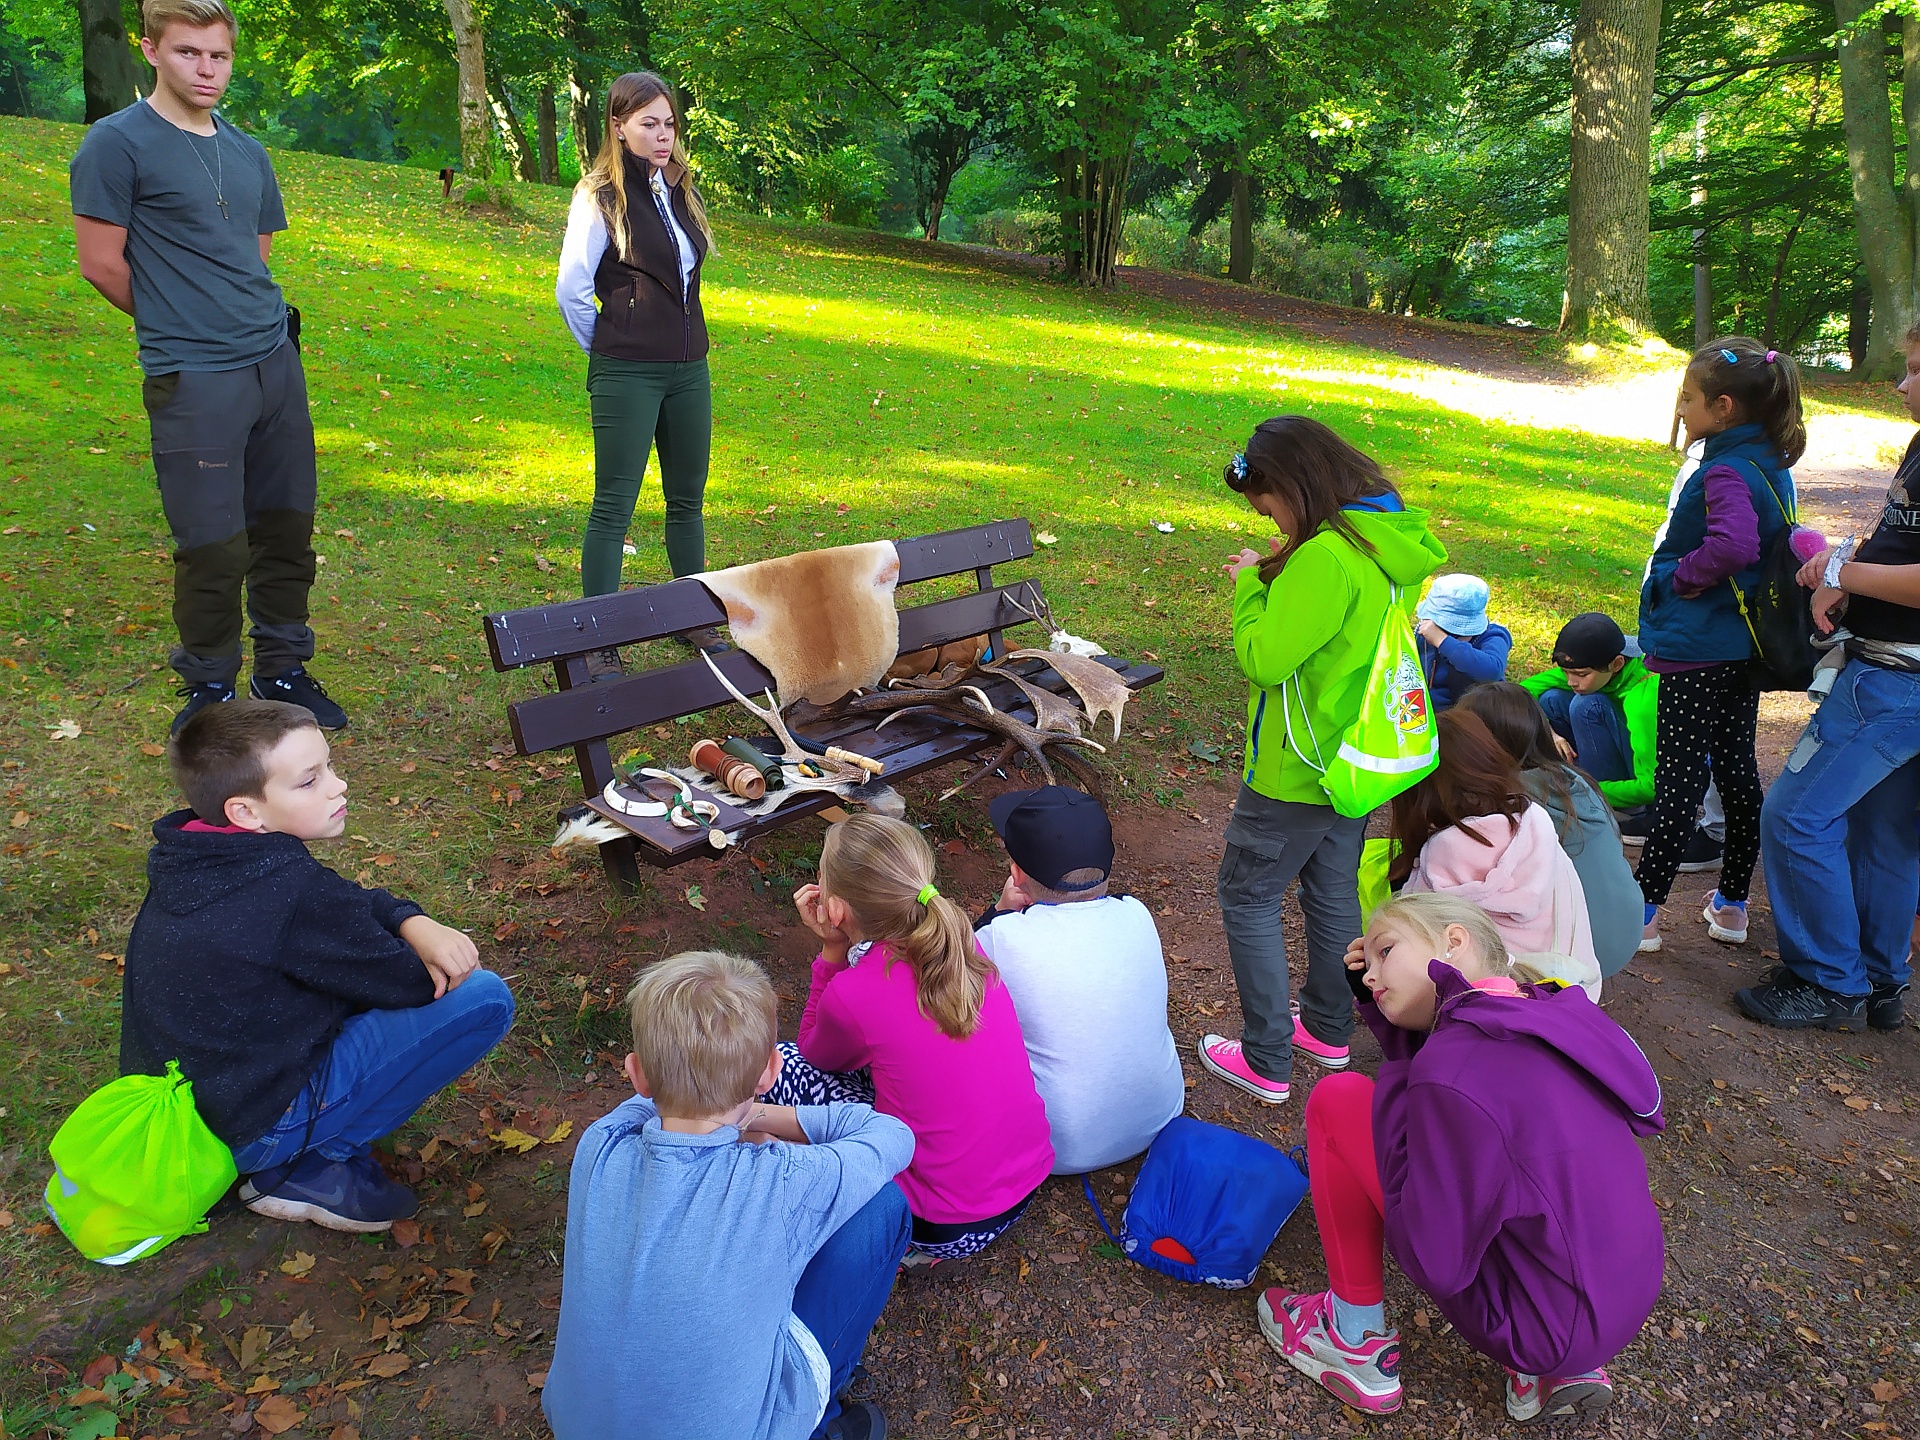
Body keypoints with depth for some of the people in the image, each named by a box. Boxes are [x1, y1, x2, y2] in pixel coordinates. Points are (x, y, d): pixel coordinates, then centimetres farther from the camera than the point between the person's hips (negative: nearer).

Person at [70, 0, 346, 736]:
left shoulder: (247, 153, 14)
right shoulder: (117, 143, -5)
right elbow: (101, 264, -4)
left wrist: (261, 323, 11)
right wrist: (178, 329, 7)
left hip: (276, 363, 6)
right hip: (194, 382, -6)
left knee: (286, 526, 9)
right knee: (215, 546, -2)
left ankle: (282, 671, 24)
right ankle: (209, 689, 16)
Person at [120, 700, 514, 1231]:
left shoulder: (194, 858, -2)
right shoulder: (290, 896, -28)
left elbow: (347, 899, 7)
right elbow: (410, 985, -15)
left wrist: (415, 923, -10)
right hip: (253, 1131, -9)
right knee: (483, 998, -15)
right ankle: (310, 1168, -4)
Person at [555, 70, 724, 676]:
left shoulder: (680, 190, 12)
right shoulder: (601, 196, -9)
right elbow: (571, 289, -10)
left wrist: (681, 338, 15)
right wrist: (607, 347, 0)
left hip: (688, 369, 7)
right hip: (627, 376, -7)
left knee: (688, 500, 14)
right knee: (614, 506, -3)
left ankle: (696, 619, 27)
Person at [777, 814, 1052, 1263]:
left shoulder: (850, 996, -22)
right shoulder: (955, 943, -5)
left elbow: (817, 1055, 5)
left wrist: (831, 951, -3)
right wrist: (842, 948, 3)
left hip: (948, 1230, -6)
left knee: (781, 1066, 3)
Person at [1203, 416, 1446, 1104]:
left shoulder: (1327, 557, -27)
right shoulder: (1393, 542, 2)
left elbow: (1263, 659, -24)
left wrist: (1248, 585, -12)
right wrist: (1275, 577, 3)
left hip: (1299, 769, -9)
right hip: (1363, 756, 9)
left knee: (1246, 898, 6)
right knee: (1333, 891, 22)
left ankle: (1267, 1063, 14)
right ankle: (1328, 1030, 40)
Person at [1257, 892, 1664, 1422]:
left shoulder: (1457, 1071, -25)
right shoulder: (1551, 1015, 0)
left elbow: (1435, 1263, -17)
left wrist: (1391, 1091, -11)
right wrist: (1378, 1002, 5)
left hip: (1548, 1328, -8)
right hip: (1630, 1293, 8)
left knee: (1336, 1101, -6)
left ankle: (1358, 1347, 11)